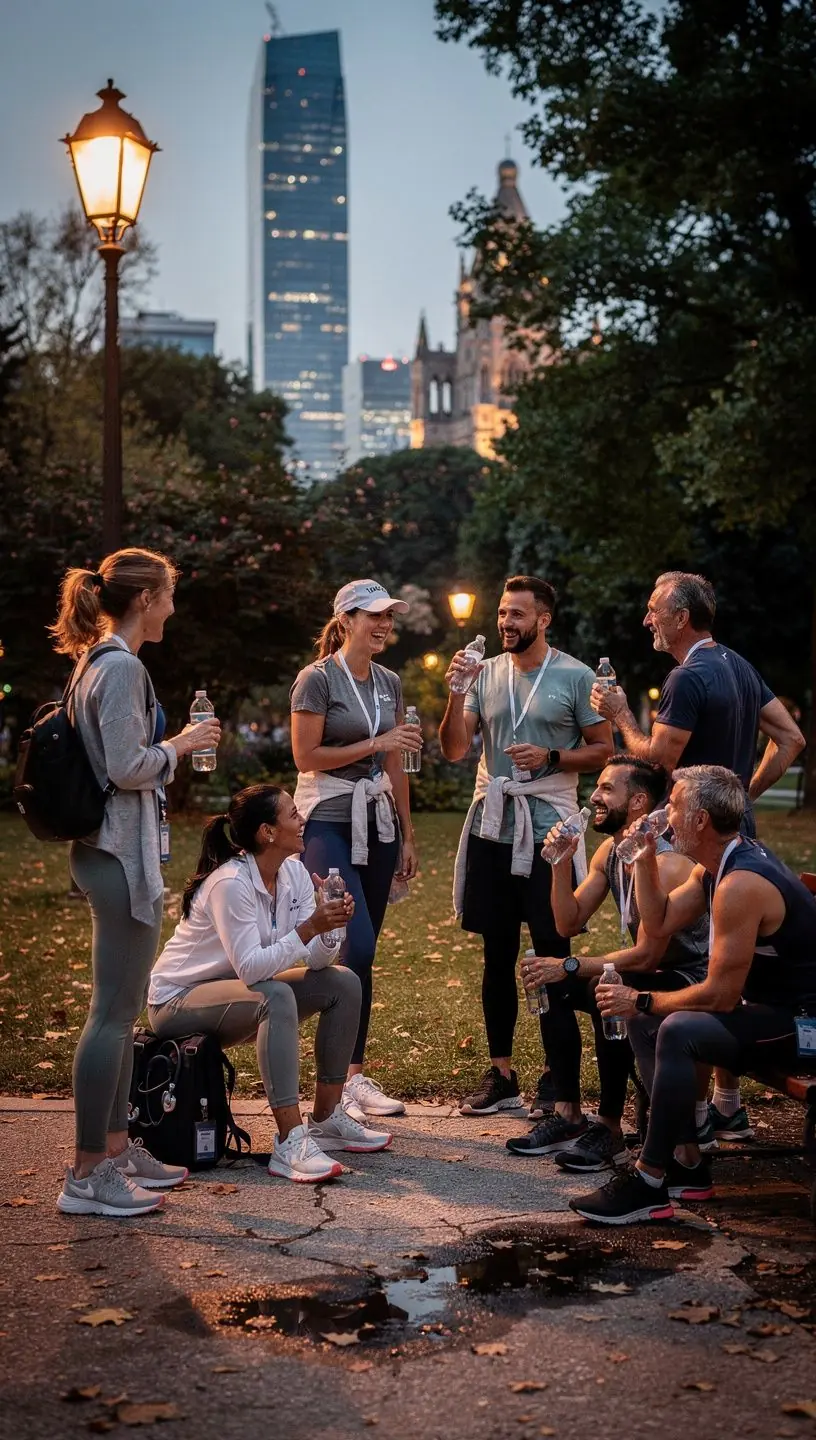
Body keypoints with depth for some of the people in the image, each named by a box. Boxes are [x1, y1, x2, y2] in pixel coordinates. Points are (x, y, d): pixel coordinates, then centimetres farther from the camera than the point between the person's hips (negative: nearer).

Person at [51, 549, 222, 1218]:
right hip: (121, 853, -11)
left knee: (122, 1009, 16)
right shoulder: (122, 667, -16)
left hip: (110, 850, 11)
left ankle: (116, 1149, 25)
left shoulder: (99, 662, 15)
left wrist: (173, 742, 15)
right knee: (115, 1013, -6)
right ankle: (87, 1176, 1)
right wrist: (182, 742, -6)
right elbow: (127, 768, -21)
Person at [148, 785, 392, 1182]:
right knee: (276, 996, -35)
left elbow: (316, 960, -7)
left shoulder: (294, 872, -3)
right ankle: (289, 1144, -36)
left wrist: (329, 927, -26)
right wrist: (308, 929, -38)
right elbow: (250, 968, -34)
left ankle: (327, 1119, 3)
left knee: (343, 984, -4)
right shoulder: (230, 882, -27)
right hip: (178, 1000, -9)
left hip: (241, 990, 9)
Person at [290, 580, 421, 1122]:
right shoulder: (318, 679, -7)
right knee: (358, 947, -16)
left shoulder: (390, 683, 11)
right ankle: (340, 1079, -5)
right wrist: (376, 743, -13)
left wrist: (408, 835, 13)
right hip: (328, 821, -6)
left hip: (377, 822, 6)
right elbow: (306, 756, -11)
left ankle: (355, 1074, 14)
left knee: (362, 955, 7)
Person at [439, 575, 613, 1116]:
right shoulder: (487, 672, 8)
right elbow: (454, 749, 3)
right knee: (498, 956, 10)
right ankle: (501, 1075, 19)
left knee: (552, 954, 2)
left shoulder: (575, 676, -2)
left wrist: (550, 757, -14)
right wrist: (455, 692, -11)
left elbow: (604, 750, 1)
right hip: (491, 830, 4)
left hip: (549, 832, -4)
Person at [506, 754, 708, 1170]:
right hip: (653, 973, 10)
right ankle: (568, 1116, 3)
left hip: (693, 983, -10)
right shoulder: (609, 851, 2)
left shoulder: (664, 864, -26)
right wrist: (561, 865, -11)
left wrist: (569, 966, -27)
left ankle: (610, 1129, -20)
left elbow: (646, 956, -29)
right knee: (551, 985, 1)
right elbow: (569, 923, 3)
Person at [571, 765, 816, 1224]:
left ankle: (648, 1184, -19)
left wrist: (640, 1000, -14)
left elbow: (720, 995, -26)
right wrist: (645, 857, 1)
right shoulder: (716, 866, 4)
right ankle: (688, 1164, 12)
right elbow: (660, 924, 12)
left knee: (679, 1031, -30)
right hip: (774, 1009, 11)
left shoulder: (741, 884, -27)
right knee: (645, 1023, 11)